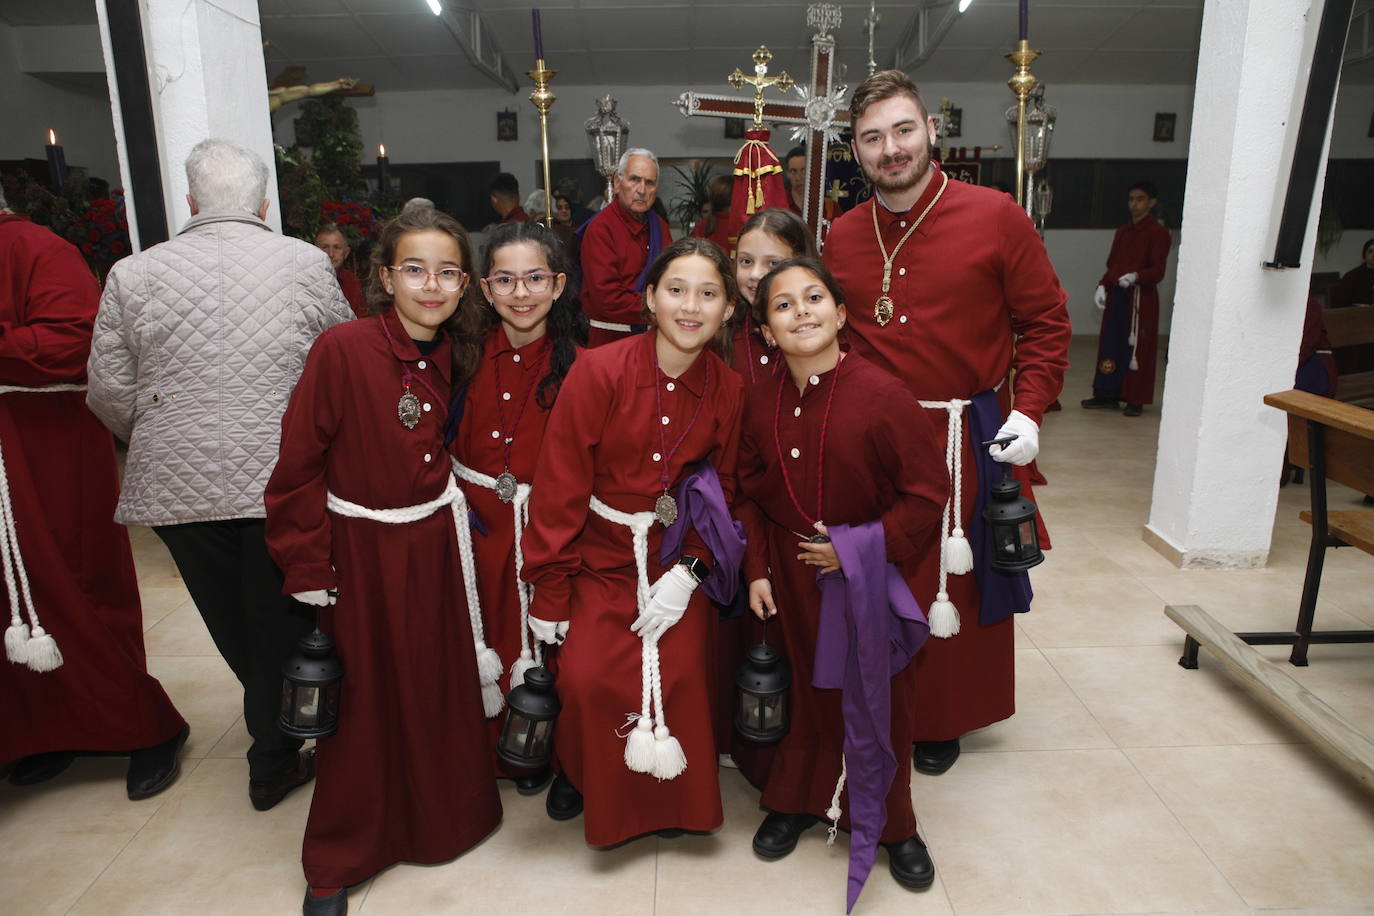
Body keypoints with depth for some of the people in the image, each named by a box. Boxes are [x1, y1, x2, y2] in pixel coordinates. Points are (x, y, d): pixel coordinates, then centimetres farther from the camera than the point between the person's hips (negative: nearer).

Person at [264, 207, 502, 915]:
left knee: (441, 689, 16)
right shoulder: (342, 349, -17)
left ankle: (441, 818, 41)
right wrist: (307, 571, -13)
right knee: (361, 702, 8)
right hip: (360, 552, -4)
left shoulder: (449, 353, 0)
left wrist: (447, 499, 7)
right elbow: (296, 467, -14)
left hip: (433, 546, 5)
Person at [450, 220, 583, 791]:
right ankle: (485, 748, 38)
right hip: (474, 522, 2)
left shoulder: (577, 365, -8)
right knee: (481, 638, 13)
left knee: (540, 641, 10)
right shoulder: (467, 354, -2)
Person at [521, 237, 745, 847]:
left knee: (680, 674, -12)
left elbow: (723, 491, 4)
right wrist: (549, 591, -9)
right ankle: (580, 772, 22)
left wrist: (688, 572, -10)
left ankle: (670, 800, 20)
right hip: (600, 556, -2)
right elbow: (560, 487, -11)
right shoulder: (598, 371, -15)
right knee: (587, 677, -14)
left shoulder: (728, 391, -5)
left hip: (678, 559, 2)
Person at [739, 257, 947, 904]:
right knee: (808, 690, 18)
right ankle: (798, 801, 40)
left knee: (880, 701, 12)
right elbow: (752, 494, 7)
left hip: (868, 578, -2)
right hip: (793, 578, 3)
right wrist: (757, 570, 2)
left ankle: (891, 825, 35)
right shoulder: (761, 401, -3)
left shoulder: (882, 395, -18)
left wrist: (859, 547, -17)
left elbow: (927, 493, -14)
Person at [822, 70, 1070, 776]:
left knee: (961, 581, 8)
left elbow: (1046, 321, 0)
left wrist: (1029, 412, -10)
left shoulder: (996, 217, -4)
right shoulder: (842, 237, 6)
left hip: (971, 439, -2)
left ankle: (944, 719, 30)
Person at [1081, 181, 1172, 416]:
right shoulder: (1123, 232, 15)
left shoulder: (1158, 232, -5)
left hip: (1141, 299, -7)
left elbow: (1158, 270, -11)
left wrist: (1136, 276, -29)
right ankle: (1108, 395, 16)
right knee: (1111, 345, 8)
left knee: (1137, 348, -3)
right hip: (1116, 296, 7)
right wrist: (1102, 286, 2)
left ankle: (1136, 400, 3)